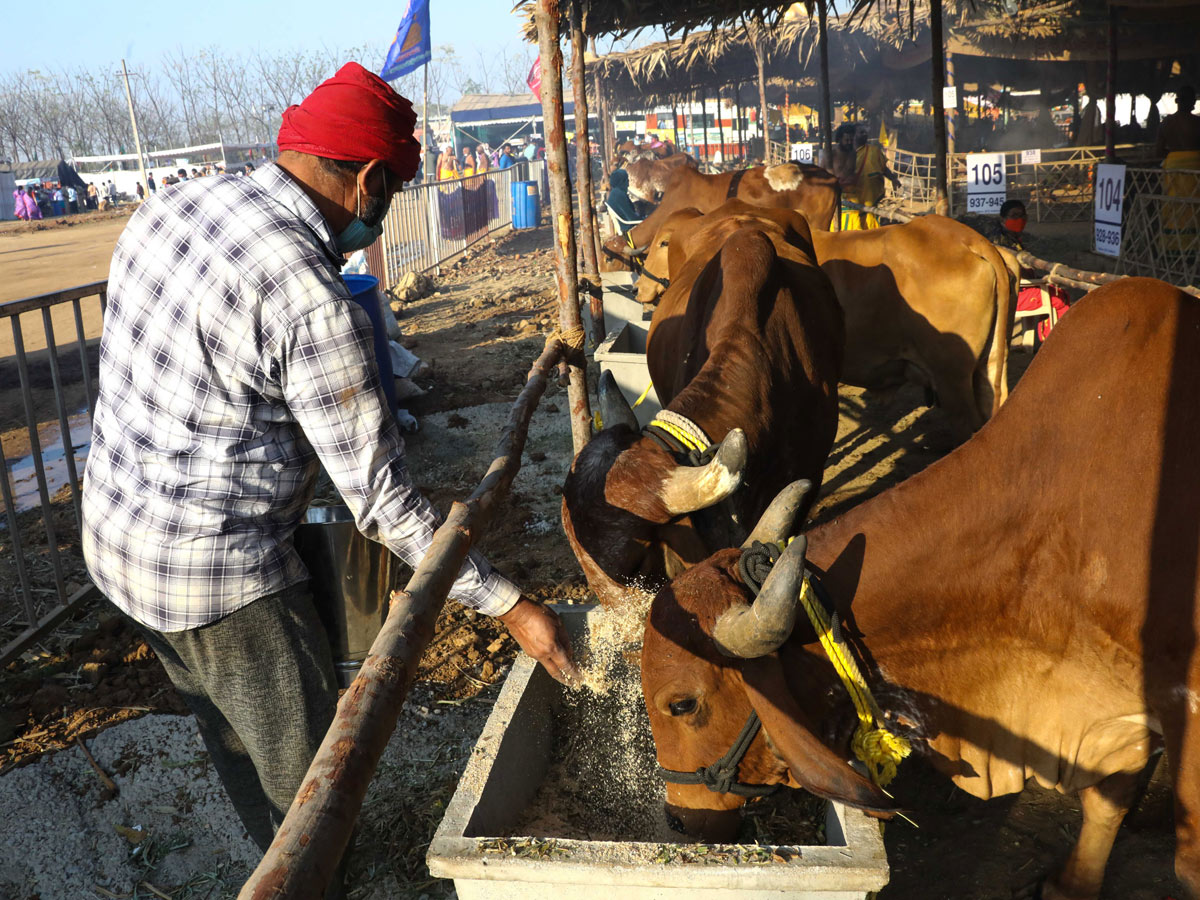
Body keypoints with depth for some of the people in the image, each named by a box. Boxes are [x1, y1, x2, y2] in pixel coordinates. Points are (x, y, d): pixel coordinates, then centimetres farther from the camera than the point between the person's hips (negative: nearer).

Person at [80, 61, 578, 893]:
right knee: (308, 780, 12)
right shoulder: (313, 303, -27)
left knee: (234, 740, 29)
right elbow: (382, 499, -24)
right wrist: (509, 606, -17)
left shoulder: (170, 205, -1)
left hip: (113, 535, 9)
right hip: (218, 578, -9)